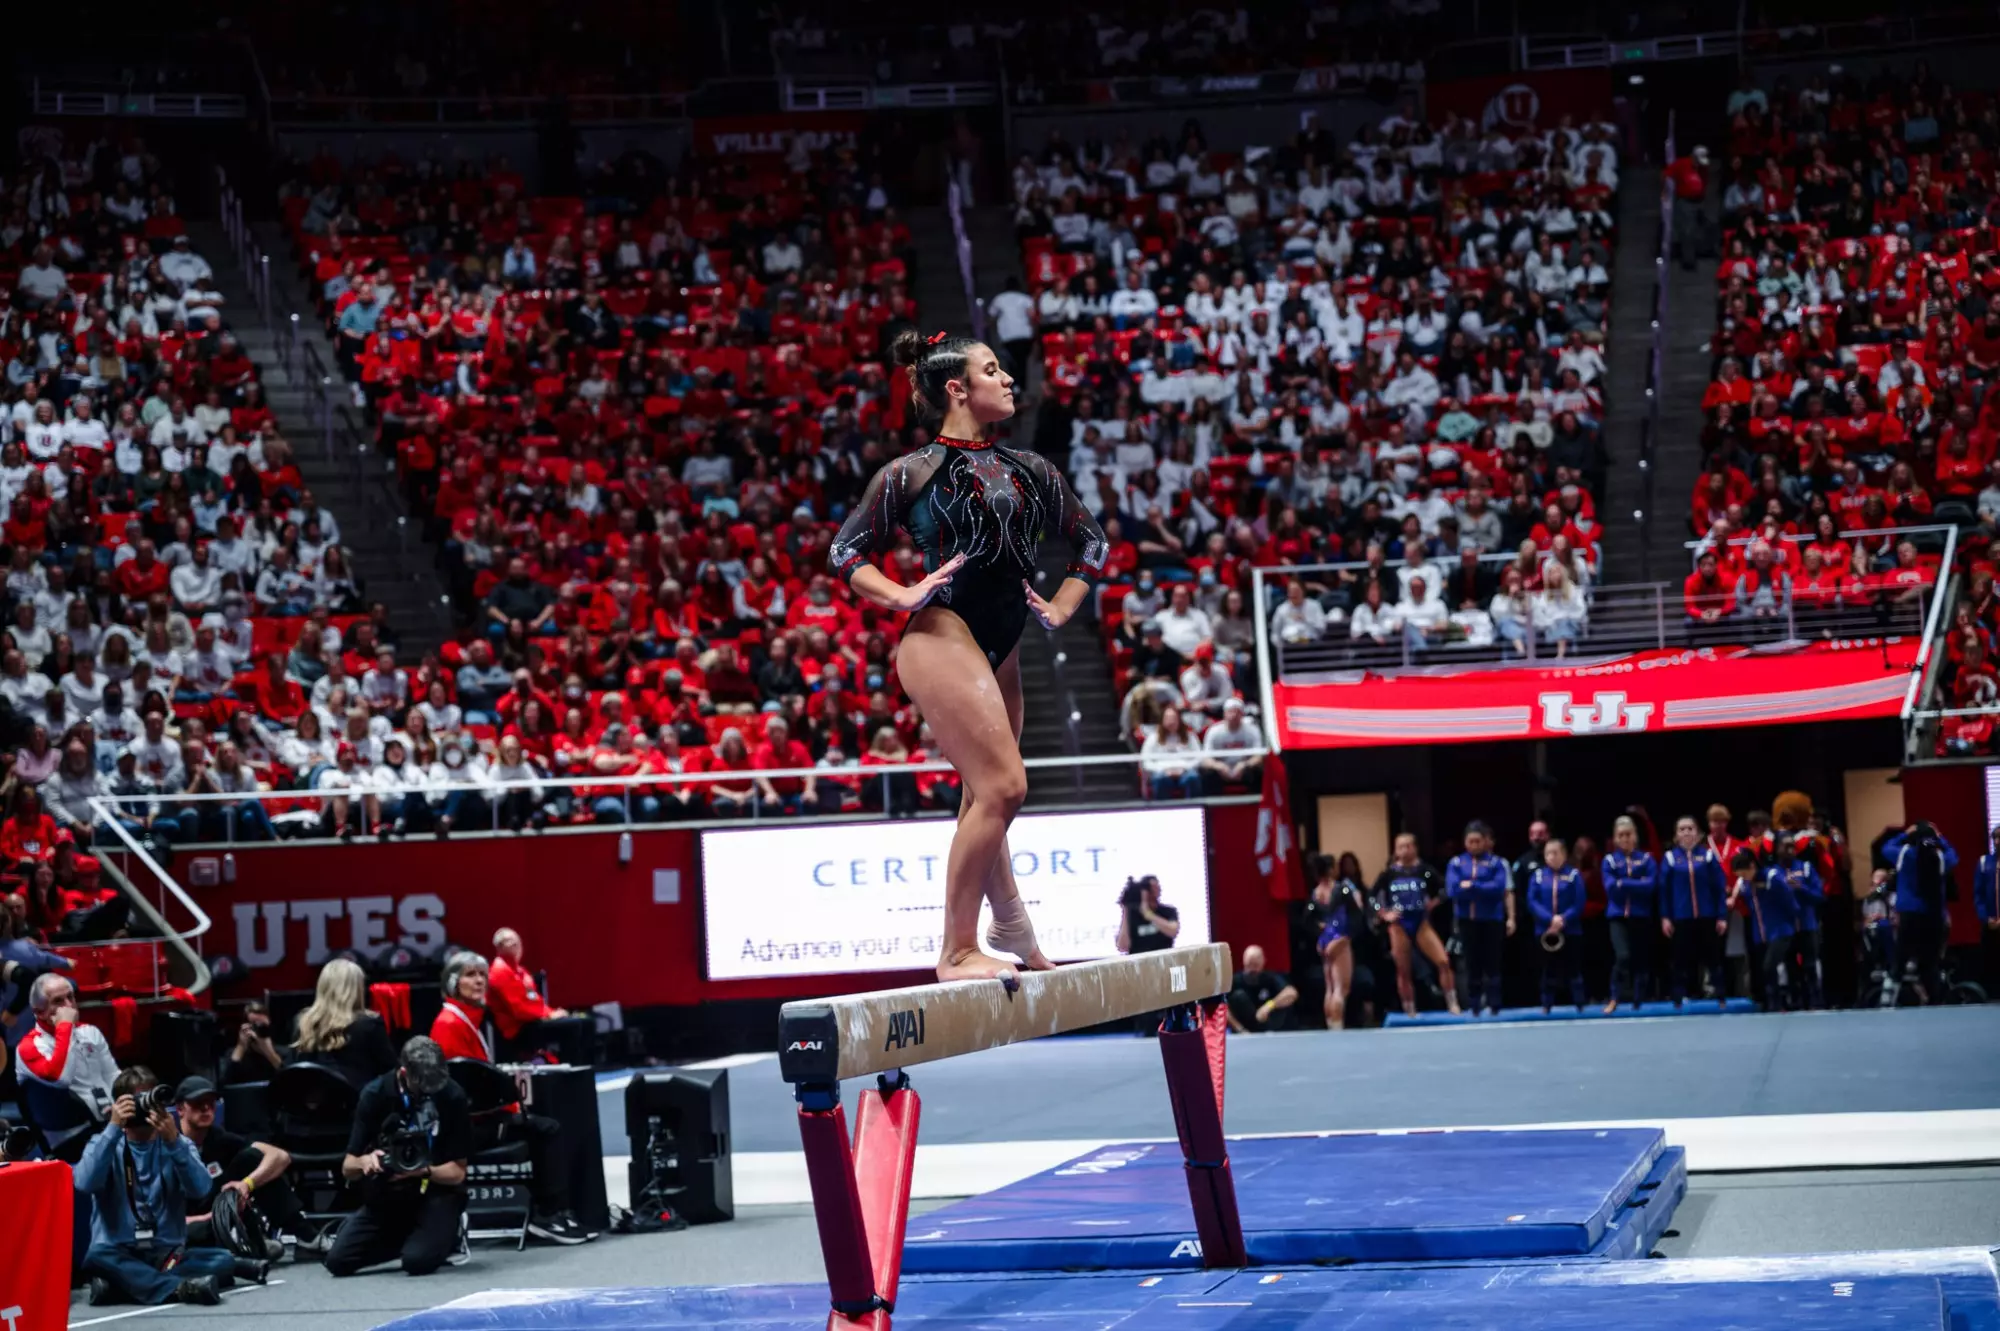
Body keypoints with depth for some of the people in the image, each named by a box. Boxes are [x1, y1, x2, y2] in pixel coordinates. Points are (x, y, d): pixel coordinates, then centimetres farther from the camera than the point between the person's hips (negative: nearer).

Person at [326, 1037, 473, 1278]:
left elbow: (457, 1172, -8)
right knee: (337, 1261, -12)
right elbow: (348, 1168, -6)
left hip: (436, 1193, -3)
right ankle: (403, 1237, 13)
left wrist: (423, 1171, -29)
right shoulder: (376, 1094, -9)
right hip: (386, 1195, 3)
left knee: (418, 1261, -29)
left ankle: (446, 1235, 6)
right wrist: (364, 1162, -30)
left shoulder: (452, 1097, -13)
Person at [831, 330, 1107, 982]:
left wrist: (1059, 608, 14)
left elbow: (1090, 540, 25)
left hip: (998, 652, 7)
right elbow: (845, 550, 3)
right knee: (1002, 785, -17)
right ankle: (958, 950, -13)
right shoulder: (912, 474, -2)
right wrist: (902, 596, -10)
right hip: (943, 638, -7)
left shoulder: (1027, 470, 14)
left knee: (986, 798, 15)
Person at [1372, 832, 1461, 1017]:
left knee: (1443, 961, -14)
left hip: (1421, 923, -1)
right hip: (1399, 926, 1)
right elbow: (1373, 897, 5)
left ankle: (1453, 1004, -5)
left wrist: (1431, 905, -4)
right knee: (1403, 971, 5)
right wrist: (1384, 915, -4)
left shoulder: (1425, 871, -5)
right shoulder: (1389, 873, -3)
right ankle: (1410, 1013, 15)